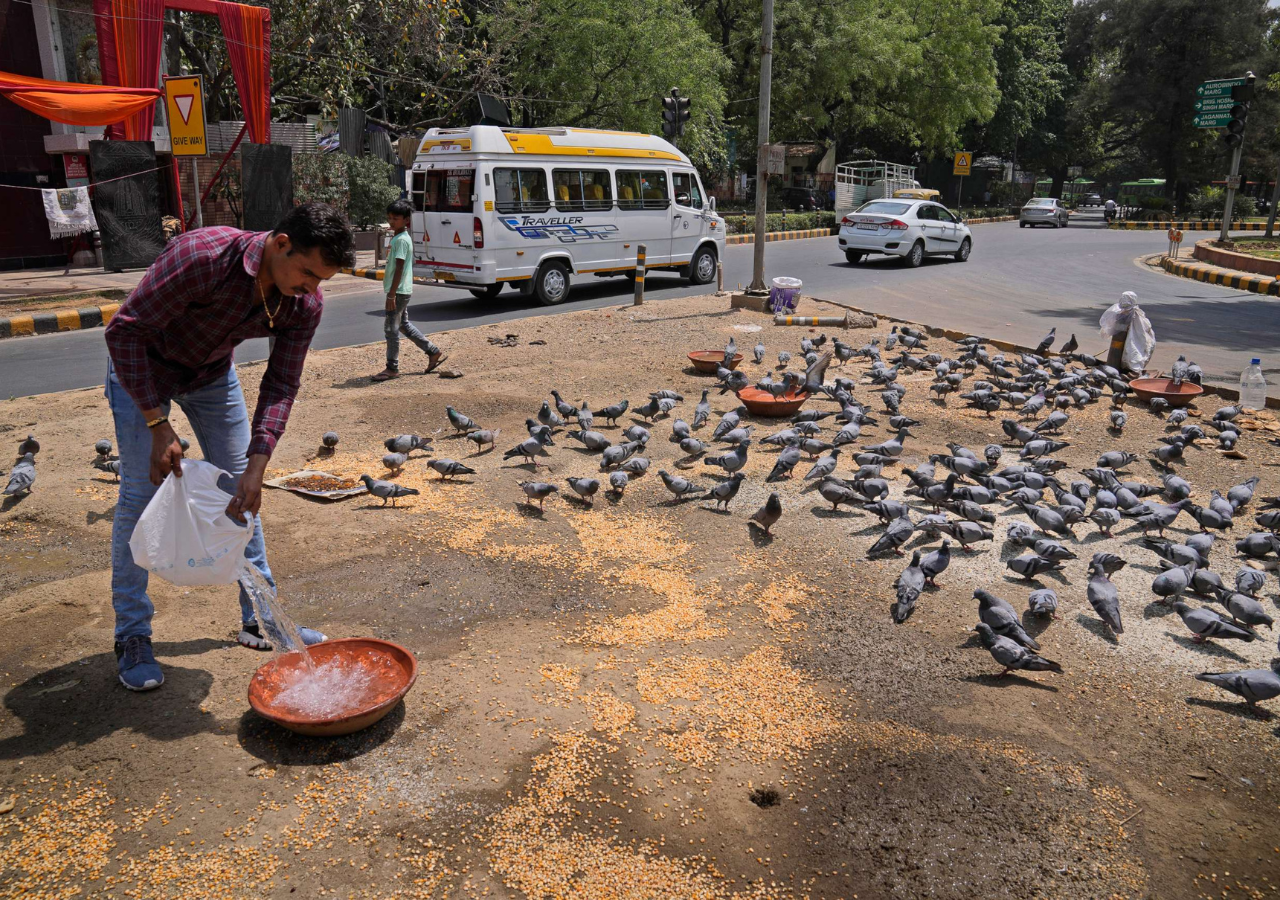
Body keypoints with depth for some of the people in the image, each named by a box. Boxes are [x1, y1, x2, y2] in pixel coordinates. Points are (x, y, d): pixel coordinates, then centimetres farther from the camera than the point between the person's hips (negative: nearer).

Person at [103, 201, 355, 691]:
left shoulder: (305, 304, -21)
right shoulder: (203, 256, -37)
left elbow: (281, 386, -16)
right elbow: (124, 331, -30)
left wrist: (256, 467, -26)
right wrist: (158, 425, -32)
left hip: (213, 373, 5)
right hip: (141, 366, -5)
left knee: (240, 488, 5)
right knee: (140, 493, -6)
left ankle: (259, 618, 17)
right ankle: (132, 636, 8)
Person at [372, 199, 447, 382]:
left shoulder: (401, 240, -17)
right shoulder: (398, 238, 13)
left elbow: (399, 269, -22)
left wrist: (391, 295, -23)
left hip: (399, 291, -10)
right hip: (402, 291, 10)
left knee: (391, 328, -3)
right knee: (403, 325, 18)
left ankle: (392, 368, 5)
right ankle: (434, 352, 23)